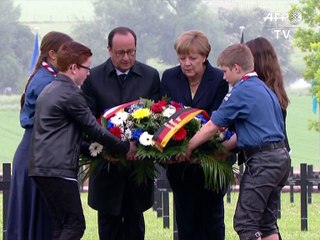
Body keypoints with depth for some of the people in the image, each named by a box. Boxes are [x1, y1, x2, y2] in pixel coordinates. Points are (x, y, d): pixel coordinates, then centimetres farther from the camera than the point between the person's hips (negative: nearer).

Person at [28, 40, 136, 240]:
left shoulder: (49, 90, 19)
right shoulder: (71, 94, -11)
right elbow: (93, 128, -9)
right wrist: (125, 148, 1)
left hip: (41, 166, 10)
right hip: (58, 169, -10)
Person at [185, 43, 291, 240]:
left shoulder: (242, 91, -9)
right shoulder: (264, 89, 19)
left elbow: (212, 127, -7)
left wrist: (187, 149, 3)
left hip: (261, 160, -9)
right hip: (281, 156, 9)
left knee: (245, 222, -7)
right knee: (267, 222, 12)